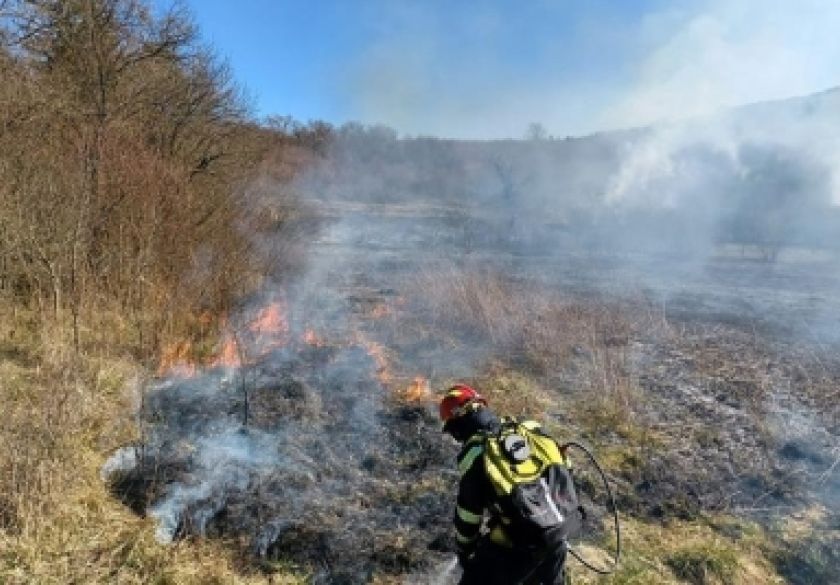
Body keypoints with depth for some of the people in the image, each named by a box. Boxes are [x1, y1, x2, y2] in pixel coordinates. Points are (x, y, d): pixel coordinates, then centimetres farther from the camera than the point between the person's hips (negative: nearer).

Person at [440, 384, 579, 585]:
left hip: (515, 544, -6)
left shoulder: (474, 452, -11)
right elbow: (562, 469, 10)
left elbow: (468, 512, -5)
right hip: (560, 530, 6)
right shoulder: (529, 428, 3)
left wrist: (464, 550, 13)